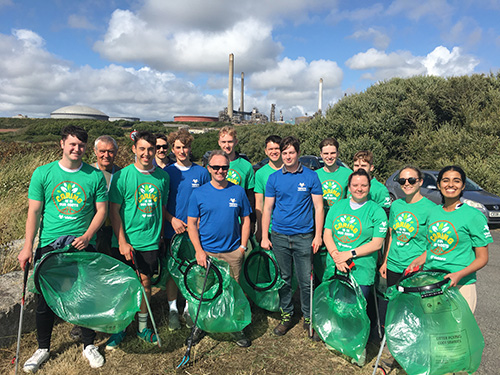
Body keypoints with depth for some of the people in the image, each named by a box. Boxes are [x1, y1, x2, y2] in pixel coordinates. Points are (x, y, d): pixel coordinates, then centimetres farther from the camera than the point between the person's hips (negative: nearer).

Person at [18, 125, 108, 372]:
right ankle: (43, 348, 31)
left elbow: (102, 210, 1)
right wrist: (27, 247, -5)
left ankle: (89, 345, 27)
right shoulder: (43, 173, 0)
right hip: (49, 245, 1)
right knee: (45, 298, 9)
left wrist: (87, 236, -13)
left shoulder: (95, 176, -1)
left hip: (84, 245, 0)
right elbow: (34, 212, 0)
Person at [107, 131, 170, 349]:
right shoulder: (122, 176, -7)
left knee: (145, 283, 12)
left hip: (150, 242, 2)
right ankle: (119, 328, 27)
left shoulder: (162, 177, 3)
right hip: (125, 243, -2)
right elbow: (114, 211, -7)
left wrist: (160, 235, 10)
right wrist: (122, 242, -13)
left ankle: (142, 327, 30)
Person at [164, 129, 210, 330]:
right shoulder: (167, 172, 1)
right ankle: (173, 309, 23)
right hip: (173, 230, 0)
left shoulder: (201, 172, 3)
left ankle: (189, 308, 24)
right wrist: (172, 219, -11)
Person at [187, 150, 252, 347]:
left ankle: (236, 329, 27)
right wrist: (199, 250, -9)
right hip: (206, 252, -1)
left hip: (233, 253, 1)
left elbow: (245, 220, 8)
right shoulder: (198, 193, -1)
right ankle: (199, 326, 31)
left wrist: (243, 246, 0)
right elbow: (191, 224, 0)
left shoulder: (238, 192, 2)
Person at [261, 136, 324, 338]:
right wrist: (264, 237, 1)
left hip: (304, 237, -1)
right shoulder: (274, 178, 5)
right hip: (279, 237, 2)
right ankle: (286, 315, 28)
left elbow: (318, 207, 1)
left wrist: (318, 236, -4)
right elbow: (267, 208, 6)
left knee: (306, 280, 4)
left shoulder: (310, 176, 1)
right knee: (283, 279, 11)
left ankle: (309, 317, 23)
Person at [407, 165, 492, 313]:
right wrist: (417, 261, 2)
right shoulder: (433, 212, 9)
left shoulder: (474, 215, -7)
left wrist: (460, 274, -20)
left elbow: (482, 258, -5)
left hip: (460, 286, -4)